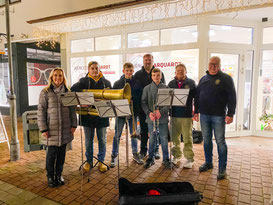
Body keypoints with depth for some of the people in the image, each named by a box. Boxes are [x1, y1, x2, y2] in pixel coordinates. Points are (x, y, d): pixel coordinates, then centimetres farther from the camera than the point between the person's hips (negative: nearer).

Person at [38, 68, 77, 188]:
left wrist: (74, 124, 3)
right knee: (51, 153, 3)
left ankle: (59, 175, 29)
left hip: (65, 128, 3)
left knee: (61, 153, 11)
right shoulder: (45, 92, -1)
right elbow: (41, 111, -4)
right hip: (52, 129, -3)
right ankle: (50, 177, 24)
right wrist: (43, 129, -9)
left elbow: (72, 109, 9)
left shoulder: (67, 92, 8)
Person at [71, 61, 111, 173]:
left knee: (102, 139, 9)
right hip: (88, 114, -1)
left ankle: (101, 161, 24)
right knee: (88, 140, 10)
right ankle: (89, 161, 26)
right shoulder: (84, 80, 5)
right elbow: (73, 89, -11)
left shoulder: (106, 82, 9)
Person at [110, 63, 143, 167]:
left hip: (133, 112, 1)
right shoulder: (117, 83, 2)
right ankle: (114, 156, 18)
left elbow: (140, 97, -1)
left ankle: (135, 154, 29)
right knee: (117, 135, 4)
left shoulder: (137, 83, 3)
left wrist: (131, 97, -17)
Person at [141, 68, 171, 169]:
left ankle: (166, 159, 21)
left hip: (163, 118, 0)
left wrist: (161, 111, -15)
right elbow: (143, 103, 1)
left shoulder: (166, 88, 3)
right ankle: (151, 158, 23)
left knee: (164, 138, 6)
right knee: (152, 139, 9)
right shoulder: (147, 88, 5)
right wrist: (149, 113, -13)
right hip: (151, 118, 1)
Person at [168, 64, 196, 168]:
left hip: (186, 114, -3)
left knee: (187, 138, 1)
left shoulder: (191, 82, 3)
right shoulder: (171, 83, 11)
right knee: (174, 137, 11)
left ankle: (190, 158, 13)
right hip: (174, 114, 3)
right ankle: (176, 155, 27)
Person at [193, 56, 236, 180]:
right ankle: (208, 163, 29)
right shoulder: (203, 79, 13)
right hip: (204, 115, 5)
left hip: (218, 116, -4)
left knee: (220, 142, 2)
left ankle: (222, 168, 13)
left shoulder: (226, 79, -1)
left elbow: (232, 97, -6)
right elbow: (197, 96, 15)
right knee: (206, 140, 13)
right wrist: (196, 111, 11)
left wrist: (230, 114, -13)